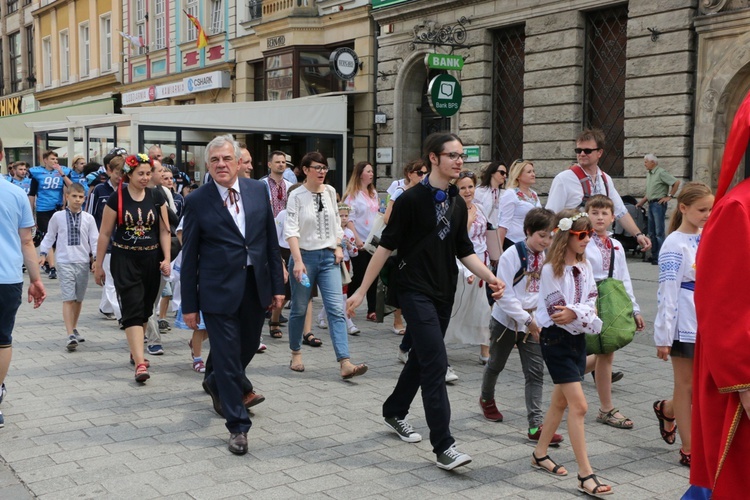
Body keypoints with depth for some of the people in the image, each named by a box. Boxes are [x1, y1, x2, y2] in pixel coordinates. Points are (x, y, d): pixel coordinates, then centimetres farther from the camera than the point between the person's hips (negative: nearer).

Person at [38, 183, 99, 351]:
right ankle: (70, 336, -12)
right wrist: (43, 253, 5)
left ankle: (74, 329, 30)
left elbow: (95, 239, 4)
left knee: (79, 298, 12)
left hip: (83, 262, 2)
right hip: (65, 262, -2)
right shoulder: (58, 216, 2)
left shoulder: (88, 218, 3)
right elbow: (49, 236, 12)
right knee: (68, 299, -9)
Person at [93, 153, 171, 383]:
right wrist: (98, 265, 1)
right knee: (133, 310, -10)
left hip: (151, 260, 3)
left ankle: (135, 350, 34)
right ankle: (140, 363, -15)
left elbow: (164, 231, 4)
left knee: (145, 310, 13)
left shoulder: (157, 198, 3)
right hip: (125, 261, -3)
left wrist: (166, 258, -7)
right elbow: (105, 233, -1)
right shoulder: (116, 199, -5)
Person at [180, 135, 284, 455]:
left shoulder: (258, 191, 3)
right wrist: (189, 305, -4)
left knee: (249, 347, 19)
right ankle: (238, 427, 12)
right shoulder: (197, 201, -7)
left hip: (255, 286, 4)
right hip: (219, 290, -4)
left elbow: (271, 241, 8)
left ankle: (216, 383, 49)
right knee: (228, 356, -1)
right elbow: (189, 257, -4)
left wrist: (277, 285, 6)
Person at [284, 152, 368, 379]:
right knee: (299, 308, 9)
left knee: (336, 309, -7)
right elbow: (291, 230, -14)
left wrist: (338, 247, 5)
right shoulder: (297, 196, -7)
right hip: (305, 256, -3)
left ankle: (345, 364, -13)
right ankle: (296, 354, 30)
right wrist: (297, 261, -23)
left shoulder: (330, 191, 7)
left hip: (328, 257, 4)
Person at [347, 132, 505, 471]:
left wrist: (490, 277, -4)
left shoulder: (458, 204, 9)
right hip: (415, 292, -7)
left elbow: (464, 251, 13)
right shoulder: (411, 199, -11)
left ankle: (394, 412, 38)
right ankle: (443, 446, -11)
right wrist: (362, 290, -9)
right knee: (436, 364, -13)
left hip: (444, 294, 7)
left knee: (421, 358, 16)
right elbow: (386, 246, -9)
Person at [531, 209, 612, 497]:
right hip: (556, 340, -7)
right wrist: (589, 321, -13)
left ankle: (540, 455, 32)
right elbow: (558, 312, -19)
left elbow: (591, 303, -2)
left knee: (561, 401, 16)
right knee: (579, 406, -10)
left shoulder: (584, 266, 6)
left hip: (577, 337, 8)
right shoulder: (551, 270, -16)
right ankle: (585, 475, -5)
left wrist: (575, 313, -21)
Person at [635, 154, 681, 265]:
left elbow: (676, 182, -16)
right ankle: (654, 256, 18)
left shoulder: (661, 173, -11)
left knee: (659, 232, -9)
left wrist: (669, 196, -13)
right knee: (651, 232, 11)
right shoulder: (648, 173, 15)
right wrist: (642, 201, 18)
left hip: (659, 204, -9)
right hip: (651, 204, 9)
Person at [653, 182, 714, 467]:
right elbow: (667, 293, -14)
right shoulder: (675, 245, -12)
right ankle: (688, 449, 18)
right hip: (685, 326, -6)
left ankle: (667, 409, 35)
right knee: (687, 386, 5)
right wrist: (663, 337, -15)